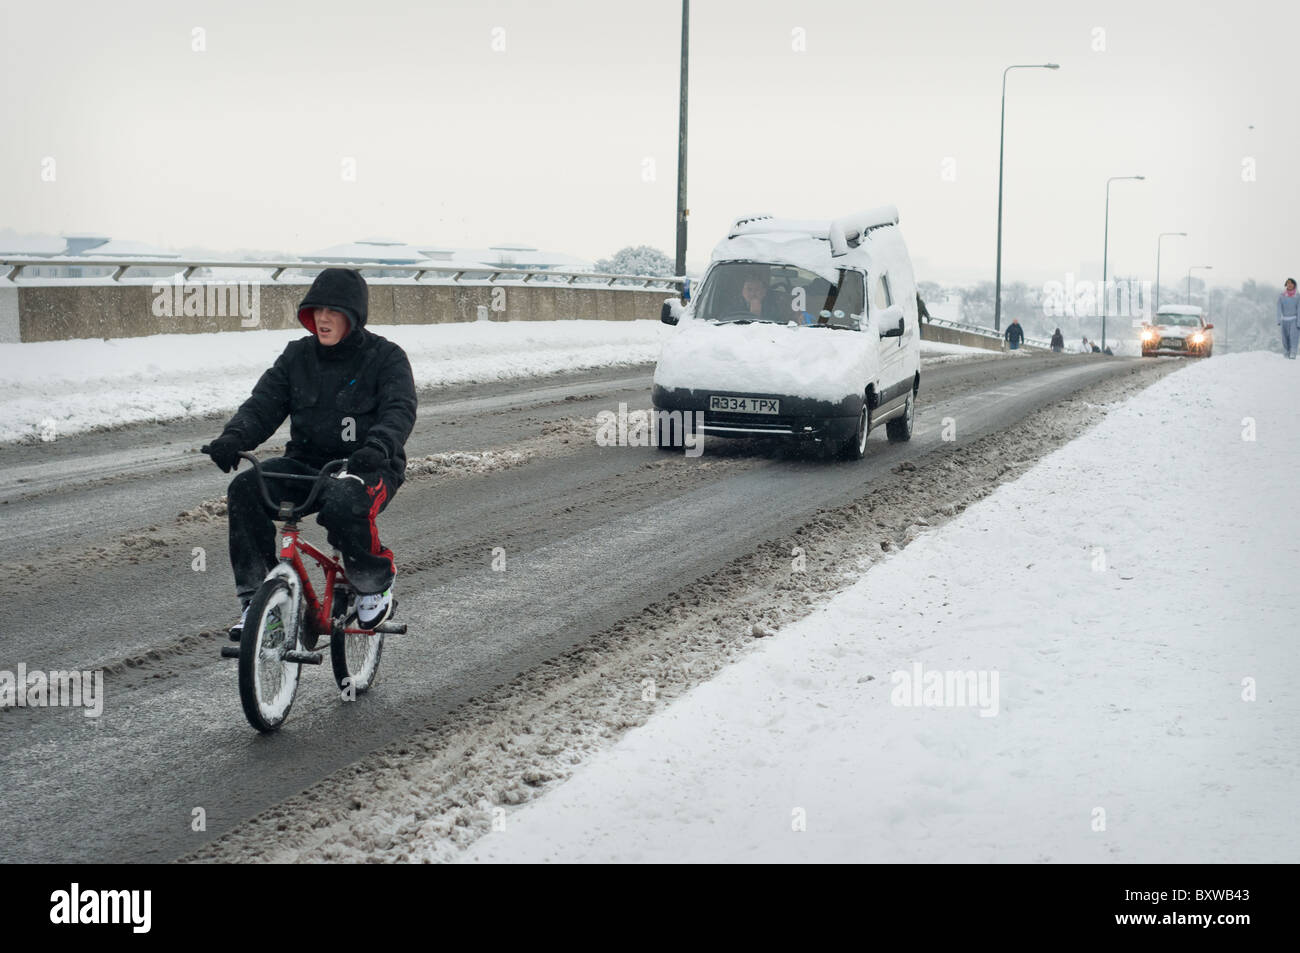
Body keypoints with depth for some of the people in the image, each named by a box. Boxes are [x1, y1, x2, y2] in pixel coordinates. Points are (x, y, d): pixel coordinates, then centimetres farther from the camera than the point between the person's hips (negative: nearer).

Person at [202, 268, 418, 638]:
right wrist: (233, 438, -20)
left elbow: (400, 410, -18)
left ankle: (376, 582, -7)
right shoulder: (297, 356, 9)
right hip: (305, 464, 4)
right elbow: (263, 404, 2)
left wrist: (378, 446, -40)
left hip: (365, 468, -4)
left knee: (342, 506, -39)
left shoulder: (386, 357, -3)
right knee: (244, 489, -23)